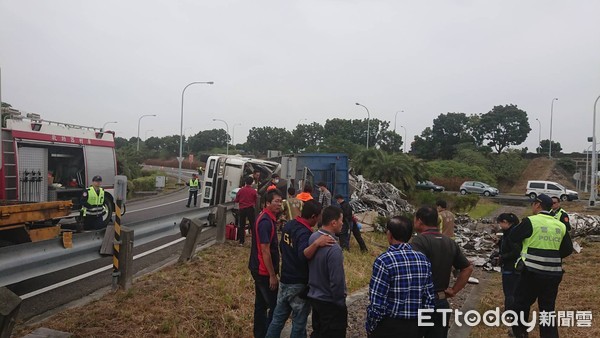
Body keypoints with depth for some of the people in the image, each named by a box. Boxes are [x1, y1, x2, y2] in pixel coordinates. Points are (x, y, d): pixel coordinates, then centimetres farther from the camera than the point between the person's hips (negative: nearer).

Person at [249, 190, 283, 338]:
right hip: (263, 270, -10)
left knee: (261, 303, 19)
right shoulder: (266, 222, -23)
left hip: (259, 269, 10)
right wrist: (272, 275, -20)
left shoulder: (266, 218, 7)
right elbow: (265, 251, -24)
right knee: (275, 305, 1)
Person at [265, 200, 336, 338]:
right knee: (299, 323, 10)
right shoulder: (304, 233, -25)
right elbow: (303, 256, -42)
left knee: (278, 318, 18)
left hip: (284, 280, 8)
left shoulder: (289, 225, 2)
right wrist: (316, 243, -56)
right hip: (299, 285, -8)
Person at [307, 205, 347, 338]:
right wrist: (341, 303, -10)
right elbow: (337, 281, -25)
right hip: (329, 302, -7)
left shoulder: (313, 237, -5)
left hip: (313, 296, 7)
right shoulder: (333, 248, -29)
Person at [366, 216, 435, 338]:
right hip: (415, 326, 5)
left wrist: (370, 328, -5)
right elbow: (429, 299, 2)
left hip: (388, 327, -5)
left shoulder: (384, 261, -20)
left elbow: (377, 304, -20)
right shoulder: (423, 259, -3)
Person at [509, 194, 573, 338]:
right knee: (548, 308, 16)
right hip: (553, 274, 5)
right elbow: (568, 249, 7)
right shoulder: (561, 225, 3)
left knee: (521, 303, 12)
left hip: (533, 272, -4)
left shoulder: (530, 221, -12)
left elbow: (513, 238, -3)